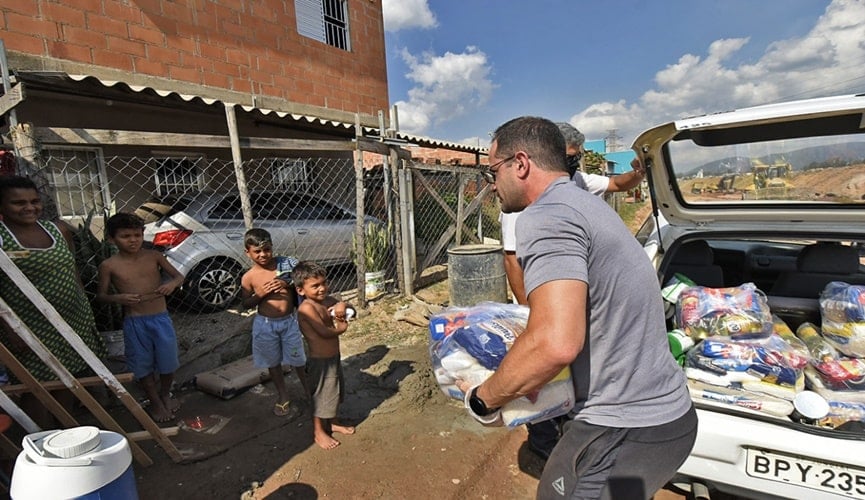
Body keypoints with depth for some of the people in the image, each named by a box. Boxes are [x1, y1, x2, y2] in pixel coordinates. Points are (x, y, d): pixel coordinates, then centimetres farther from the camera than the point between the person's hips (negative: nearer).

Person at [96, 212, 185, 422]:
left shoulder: (154, 256, -2)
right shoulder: (108, 266, -6)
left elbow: (179, 276, 4)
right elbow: (101, 294, 2)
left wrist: (172, 284, -18)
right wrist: (117, 298, -19)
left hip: (161, 318, 1)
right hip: (134, 322, -1)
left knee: (168, 360, 11)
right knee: (143, 365, 11)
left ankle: (166, 394, 38)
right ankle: (155, 403, 32)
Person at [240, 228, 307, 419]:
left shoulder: (285, 264, -7)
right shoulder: (249, 277, -8)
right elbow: (245, 303, 0)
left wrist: (287, 284, -19)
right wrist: (259, 294, -18)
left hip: (290, 321, 0)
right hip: (266, 325, 0)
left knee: (298, 360, 13)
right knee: (273, 363, 16)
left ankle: (310, 391, 36)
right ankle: (283, 398, 36)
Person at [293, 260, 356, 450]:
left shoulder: (328, 300, -1)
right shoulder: (307, 308, -25)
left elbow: (350, 312, 3)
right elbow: (324, 331, -31)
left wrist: (343, 306, -19)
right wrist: (340, 328, -13)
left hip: (334, 357, 8)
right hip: (321, 361, -8)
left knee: (334, 392, 24)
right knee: (321, 396, 11)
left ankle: (330, 423, 46)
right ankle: (318, 432, 33)